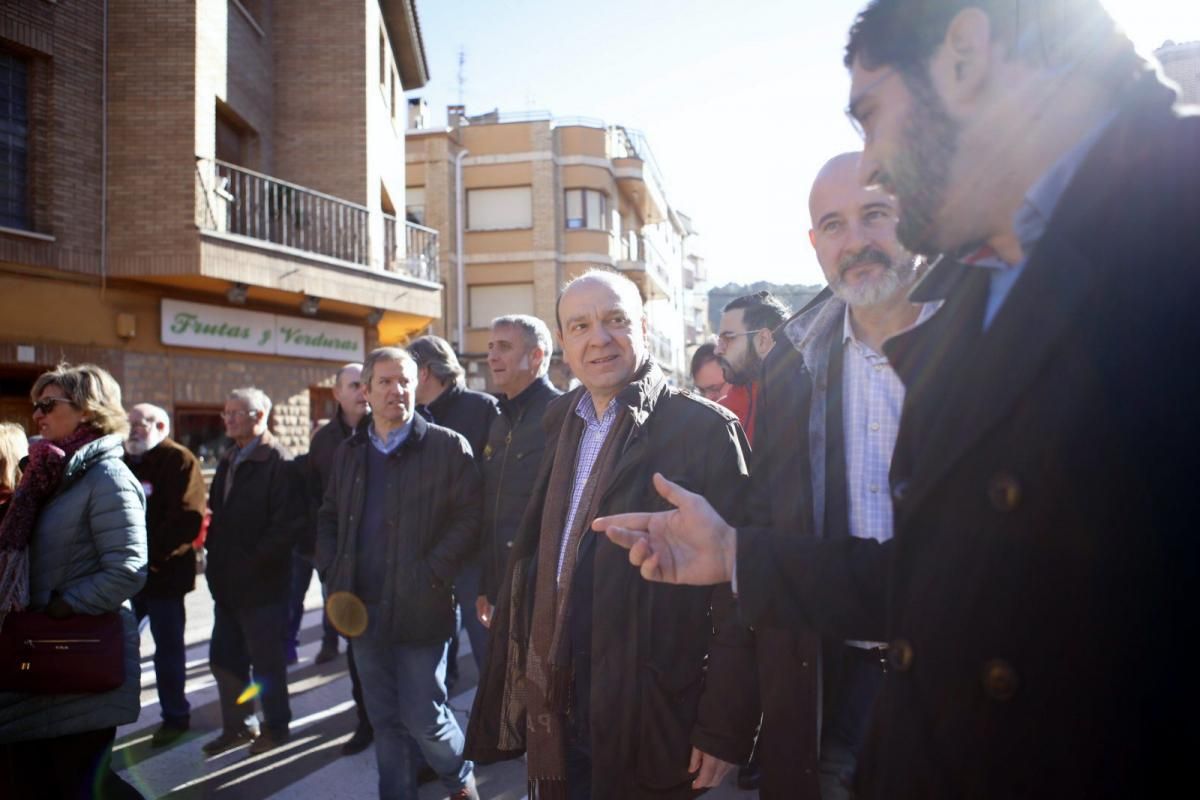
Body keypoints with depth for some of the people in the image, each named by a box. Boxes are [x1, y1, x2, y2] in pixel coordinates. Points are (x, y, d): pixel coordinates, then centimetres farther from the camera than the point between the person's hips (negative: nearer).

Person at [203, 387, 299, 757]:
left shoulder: (278, 462, -14)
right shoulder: (228, 460, 14)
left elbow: (286, 524, -20)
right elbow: (216, 513, 19)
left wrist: (250, 562, -18)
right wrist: (216, 558, 7)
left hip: (262, 584, -8)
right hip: (228, 582, 8)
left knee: (266, 661, 6)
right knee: (224, 659, 16)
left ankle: (275, 727, 24)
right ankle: (238, 726, 32)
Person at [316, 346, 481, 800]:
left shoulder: (448, 447, -7)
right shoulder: (348, 452, 10)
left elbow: (468, 519, -10)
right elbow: (329, 519, 18)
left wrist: (430, 576, -16)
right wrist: (333, 576, 5)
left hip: (420, 610, -5)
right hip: (363, 610, 5)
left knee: (424, 716, 3)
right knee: (385, 720, 15)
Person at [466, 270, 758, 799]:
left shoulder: (704, 428, -12)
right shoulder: (558, 423, 7)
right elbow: (532, 558, 10)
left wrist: (724, 727, -14)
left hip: (650, 724, -5)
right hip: (553, 712, 6)